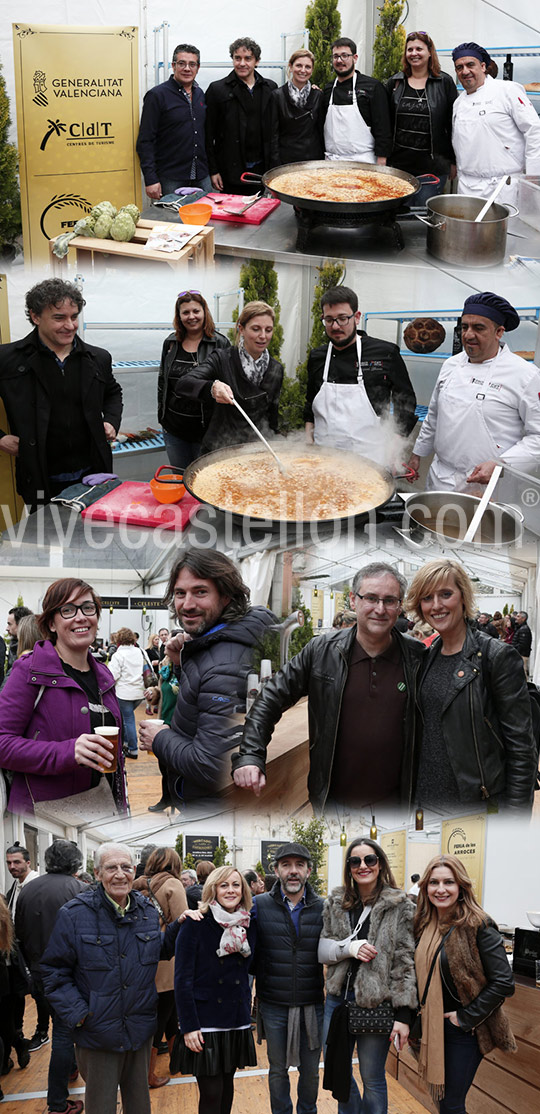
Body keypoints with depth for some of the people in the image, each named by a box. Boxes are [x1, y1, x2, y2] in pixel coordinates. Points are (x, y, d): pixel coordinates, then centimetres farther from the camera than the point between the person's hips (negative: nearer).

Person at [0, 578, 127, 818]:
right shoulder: (30, 671, -8)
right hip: (48, 814, -6)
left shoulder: (102, 675, 13)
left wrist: (122, 806, 17)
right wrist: (68, 752, -26)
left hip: (105, 807, 6)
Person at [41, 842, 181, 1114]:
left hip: (140, 1030, 5)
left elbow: (160, 951, 16)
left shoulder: (147, 911, 4)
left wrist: (179, 927, 0)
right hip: (97, 1033, -4)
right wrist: (76, 1013, -17)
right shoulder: (75, 915, -13)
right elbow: (54, 970, -9)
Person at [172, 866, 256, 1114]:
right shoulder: (195, 925, -10)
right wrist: (188, 1026, -16)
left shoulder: (248, 926, 6)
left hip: (237, 1020, 5)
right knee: (211, 1094, -4)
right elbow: (182, 978, -11)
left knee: (227, 1086, 12)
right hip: (204, 1023, -5)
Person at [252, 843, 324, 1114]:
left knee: (310, 1070, 12)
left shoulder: (323, 908, -1)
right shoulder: (259, 905, -3)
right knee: (278, 1070, 12)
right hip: (274, 1007, -1)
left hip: (312, 1006, 1)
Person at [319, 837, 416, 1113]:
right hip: (338, 999, 4)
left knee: (372, 1080, 8)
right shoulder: (335, 902, 7)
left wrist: (403, 1015, -12)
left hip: (376, 1004, -4)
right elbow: (322, 950, 7)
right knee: (337, 1072, 16)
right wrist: (349, 947, -14)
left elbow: (405, 962, -8)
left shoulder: (399, 906, -6)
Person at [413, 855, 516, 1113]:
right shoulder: (424, 924, 4)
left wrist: (466, 1018, -15)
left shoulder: (479, 926, -16)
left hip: (463, 1032, -6)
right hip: (431, 1027, 6)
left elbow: (503, 982, -17)